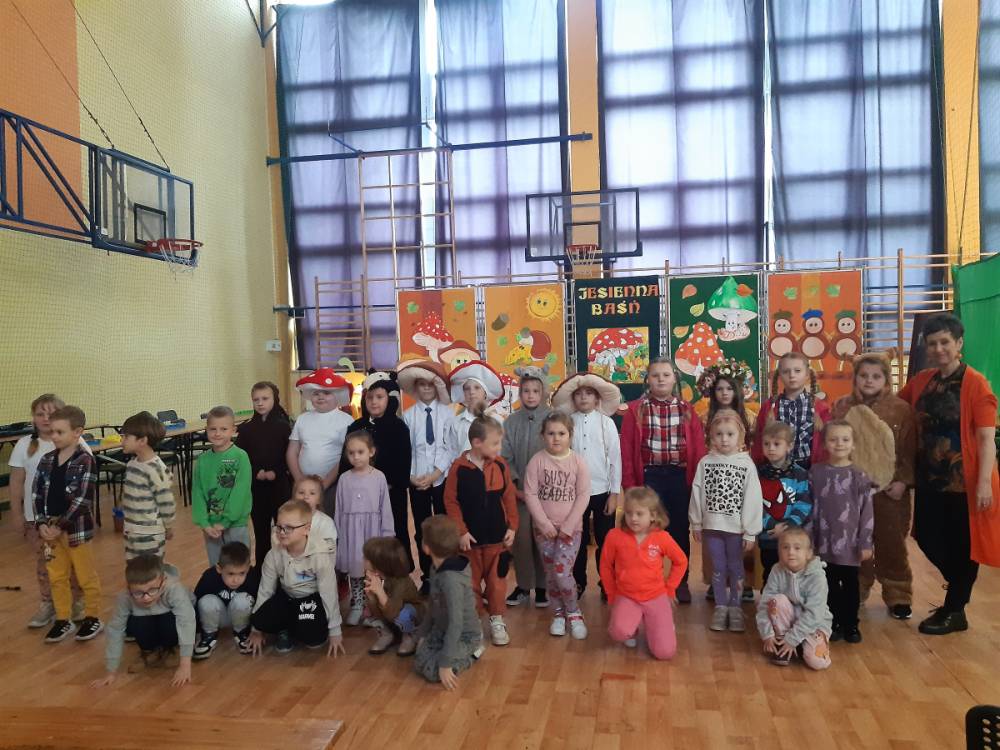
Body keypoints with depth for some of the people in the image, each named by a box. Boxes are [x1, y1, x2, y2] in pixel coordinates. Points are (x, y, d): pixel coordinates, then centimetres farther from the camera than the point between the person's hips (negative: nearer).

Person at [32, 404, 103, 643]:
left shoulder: (85, 461, -14)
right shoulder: (46, 460, 3)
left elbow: (82, 500, -18)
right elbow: (38, 495, 3)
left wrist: (60, 526, -18)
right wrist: (42, 524, -9)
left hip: (77, 529, -5)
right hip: (51, 529, 6)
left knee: (86, 577, 8)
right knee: (56, 577, 15)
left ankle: (93, 618, 23)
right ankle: (63, 619, 29)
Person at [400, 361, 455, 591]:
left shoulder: (447, 413, -2)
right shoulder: (408, 415, 2)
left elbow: (449, 448, -6)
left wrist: (434, 475, -12)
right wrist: (410, 476, -8)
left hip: (442, 479, -1)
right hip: (416, 481, 2)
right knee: (421, 529, 10)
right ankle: (427, 576, 21)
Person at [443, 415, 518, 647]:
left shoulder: (500, 465, -5)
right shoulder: (458, 467, -13)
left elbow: (509, 497, 2)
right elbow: (451, 502, -8)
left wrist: (512, 526, -1)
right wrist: (461, 531, -11)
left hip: (497, 536, 2)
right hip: (470, 537, -2)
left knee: (496, 580, 11)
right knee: (471, 582, 12)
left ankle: (497, 620, 27)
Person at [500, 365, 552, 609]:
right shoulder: (511, 422, 3)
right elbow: (505, 457, 3)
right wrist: (515, 486, -5)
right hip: (519, 491, 2)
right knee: (520, 538, 5)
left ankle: (542, 586, 19)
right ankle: (523, 585, 21)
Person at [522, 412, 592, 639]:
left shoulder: (578, 461, -6)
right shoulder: (537, 460, -5)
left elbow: (583, 496, -7)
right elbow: (530, 494, -7)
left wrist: (567, 526, -11)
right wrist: (545, 523, -13)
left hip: (571, 528, -2)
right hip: (544, 528, 2)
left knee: (562, 571, -11)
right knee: (550, 572, 8)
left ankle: (574, 612, 10)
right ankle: (558, 613, 26)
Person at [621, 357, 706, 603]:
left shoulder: (686, 410, 5)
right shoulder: (636, 409, 0)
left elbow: (698, 448, 3)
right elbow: (627, 450, -2)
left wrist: (697, 480, -4)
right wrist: (629, 484, -7)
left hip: (680, 476, 2)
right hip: (649, 476, -1)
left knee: (680, 530, 11)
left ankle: (682, 582, 25)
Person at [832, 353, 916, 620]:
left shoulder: (901, 409, -2)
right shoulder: (842, 407, 3)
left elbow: (909, 450, -2)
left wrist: (903, 481, -10)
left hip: (888, 489, -2)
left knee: (891, 544, 7)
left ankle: (898, 596, 22)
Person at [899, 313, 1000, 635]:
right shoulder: (921, 381, 5)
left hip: (964, 479, -6)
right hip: (930, 477, 6)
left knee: (962, 544, 7)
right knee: (928, 538, 14)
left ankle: (954, 611, 23)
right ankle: (959, 592, 39)